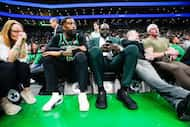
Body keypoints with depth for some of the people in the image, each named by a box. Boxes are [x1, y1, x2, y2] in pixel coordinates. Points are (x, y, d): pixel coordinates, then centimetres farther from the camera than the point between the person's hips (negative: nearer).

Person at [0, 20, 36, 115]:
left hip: (11, 71, 5)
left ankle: (26, 90, -7)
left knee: (24, 66, -22)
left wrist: (22, 42, -24)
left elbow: (23, 59, -18)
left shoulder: (20, 41, -4)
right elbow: (9, 59, -34)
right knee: (9, 67, -34)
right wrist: (18, 42, -36)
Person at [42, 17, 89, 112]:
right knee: (47, 58, -20)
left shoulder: (80, 36, 3)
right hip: (62, 69, 2)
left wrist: (61, 52, -21)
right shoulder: (58, 38, 6)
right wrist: (75, 48, -20)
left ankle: (82, 94, -29)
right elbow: (47, 50, -14)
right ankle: (55, 95, -22)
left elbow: (85, 49, -18)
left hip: (77, 69, -2)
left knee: (81, 55, -30)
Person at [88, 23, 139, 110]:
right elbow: (88, 51, 7)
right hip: (100, 63, -1)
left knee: (133, 48, -23)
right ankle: (101, 91, -27)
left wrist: (119, 49, -10)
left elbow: (122, 50, 14)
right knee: (95, 50, -33)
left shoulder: (116, 40, 30)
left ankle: (123, 91, -25)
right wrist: (100, 49, -14)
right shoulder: (93, 40, 26)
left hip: (114, 62, 2)